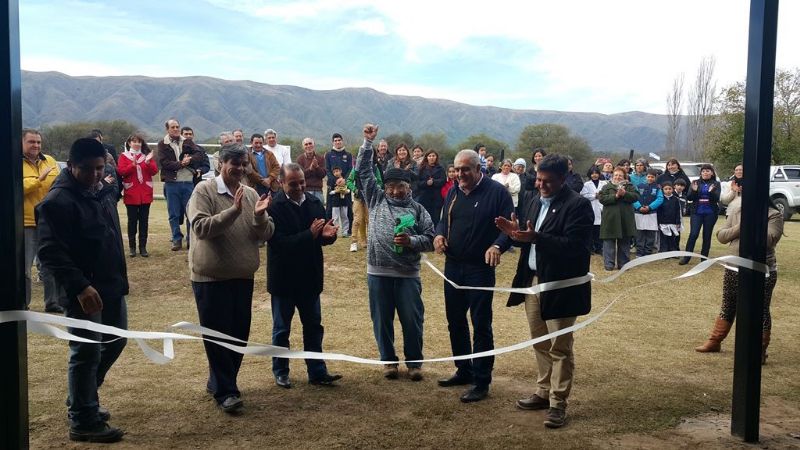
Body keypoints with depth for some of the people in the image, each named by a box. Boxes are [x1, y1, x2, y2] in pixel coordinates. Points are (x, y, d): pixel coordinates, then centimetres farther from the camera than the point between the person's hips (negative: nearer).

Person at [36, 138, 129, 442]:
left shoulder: (104, 193, 12)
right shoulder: (57, 201, -15)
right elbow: (50, 252, -22)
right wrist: (80, 286, -30)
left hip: (112, 286, 9)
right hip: (85, 292, -9)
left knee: (115, 342, 18)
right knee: (87, 354, -1)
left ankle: (83, 401, 37)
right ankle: (83, 421, 13)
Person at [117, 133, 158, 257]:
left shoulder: (147, 155, 11)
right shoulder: (124, 156, 4)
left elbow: (154, 171, 0)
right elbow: (121, 171, -9)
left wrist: (148, 162, -17)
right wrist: (133, 165, -22)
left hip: (145, 194, 2)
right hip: (131, 194, -2)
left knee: (144, 221, 4)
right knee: (132, 221, 2)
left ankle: (143, 247, 9)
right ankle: (132, 247, 9)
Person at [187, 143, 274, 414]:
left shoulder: (251, 194, 6)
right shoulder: (204, 191, -8)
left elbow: (266, 235, 5)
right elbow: (201, 228, -21)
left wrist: (260, 216, -16)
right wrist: (234, 211, -29)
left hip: (243, 276, 6)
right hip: (210, 276, -6)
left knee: (239, 334, 13)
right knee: (217, 334, 0)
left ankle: (218, 382, 30)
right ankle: (224, 391, 8)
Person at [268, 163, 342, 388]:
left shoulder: (314, 203, 1)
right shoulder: (274, 207, -17)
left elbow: (323, 237, 6)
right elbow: (278, 242, -25)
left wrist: (328, 234, -18)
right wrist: (310, 235, -31)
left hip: (309, 277, 5)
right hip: (284, 278, -5)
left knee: (314, 326, 12)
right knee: (281, 329, 11)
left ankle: (317, 372, 21)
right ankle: (280, 372, 26)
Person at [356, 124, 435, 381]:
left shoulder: (418, 210, 4)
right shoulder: (376, 199, 8)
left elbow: (430, 240, 1)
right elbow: (364, 171, 7)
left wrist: (411, 241, -16)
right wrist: (368, 143, 3)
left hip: (407, 274, -1)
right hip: (378, 272, 1)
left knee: (412, 320, 4)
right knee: (382, 320, 9)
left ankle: (414, 362, 21)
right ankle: (388, 360, 26)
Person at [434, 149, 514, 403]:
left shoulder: (497, 192, -10)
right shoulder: (453, 193, 10)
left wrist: (497, 246, -30)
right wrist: (439, 234, -4)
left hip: (480, 268, -7)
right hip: (453, 266, 7)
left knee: (481, 325, -1)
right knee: (455, 322, 15)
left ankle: (481, 382, 8)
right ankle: (464, 371, 31)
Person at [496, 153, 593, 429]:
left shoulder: (577, 205, -13)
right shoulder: (532, 201, 10)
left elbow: (574, 246, -23)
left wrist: (536, 238, -31)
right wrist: (515, 233, -9)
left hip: (560, 286, -7)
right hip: (532, 281, 7)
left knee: (559, 347, 1)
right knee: (540, 343, 17)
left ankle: (558, 403, 10)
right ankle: (544, 392, 30)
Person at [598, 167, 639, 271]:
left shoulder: (629, 186, 11)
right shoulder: (607, 187, 5)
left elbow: (636, 196, -4)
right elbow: (602, 199, -9)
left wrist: (624, 194, -18)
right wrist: (615, 196, -18)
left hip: (625, 219, 2)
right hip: (610, 219, -2)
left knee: (624, 243, 8)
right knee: (609, 242, 0)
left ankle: (623, 264, 16)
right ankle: (609, 264, 5)